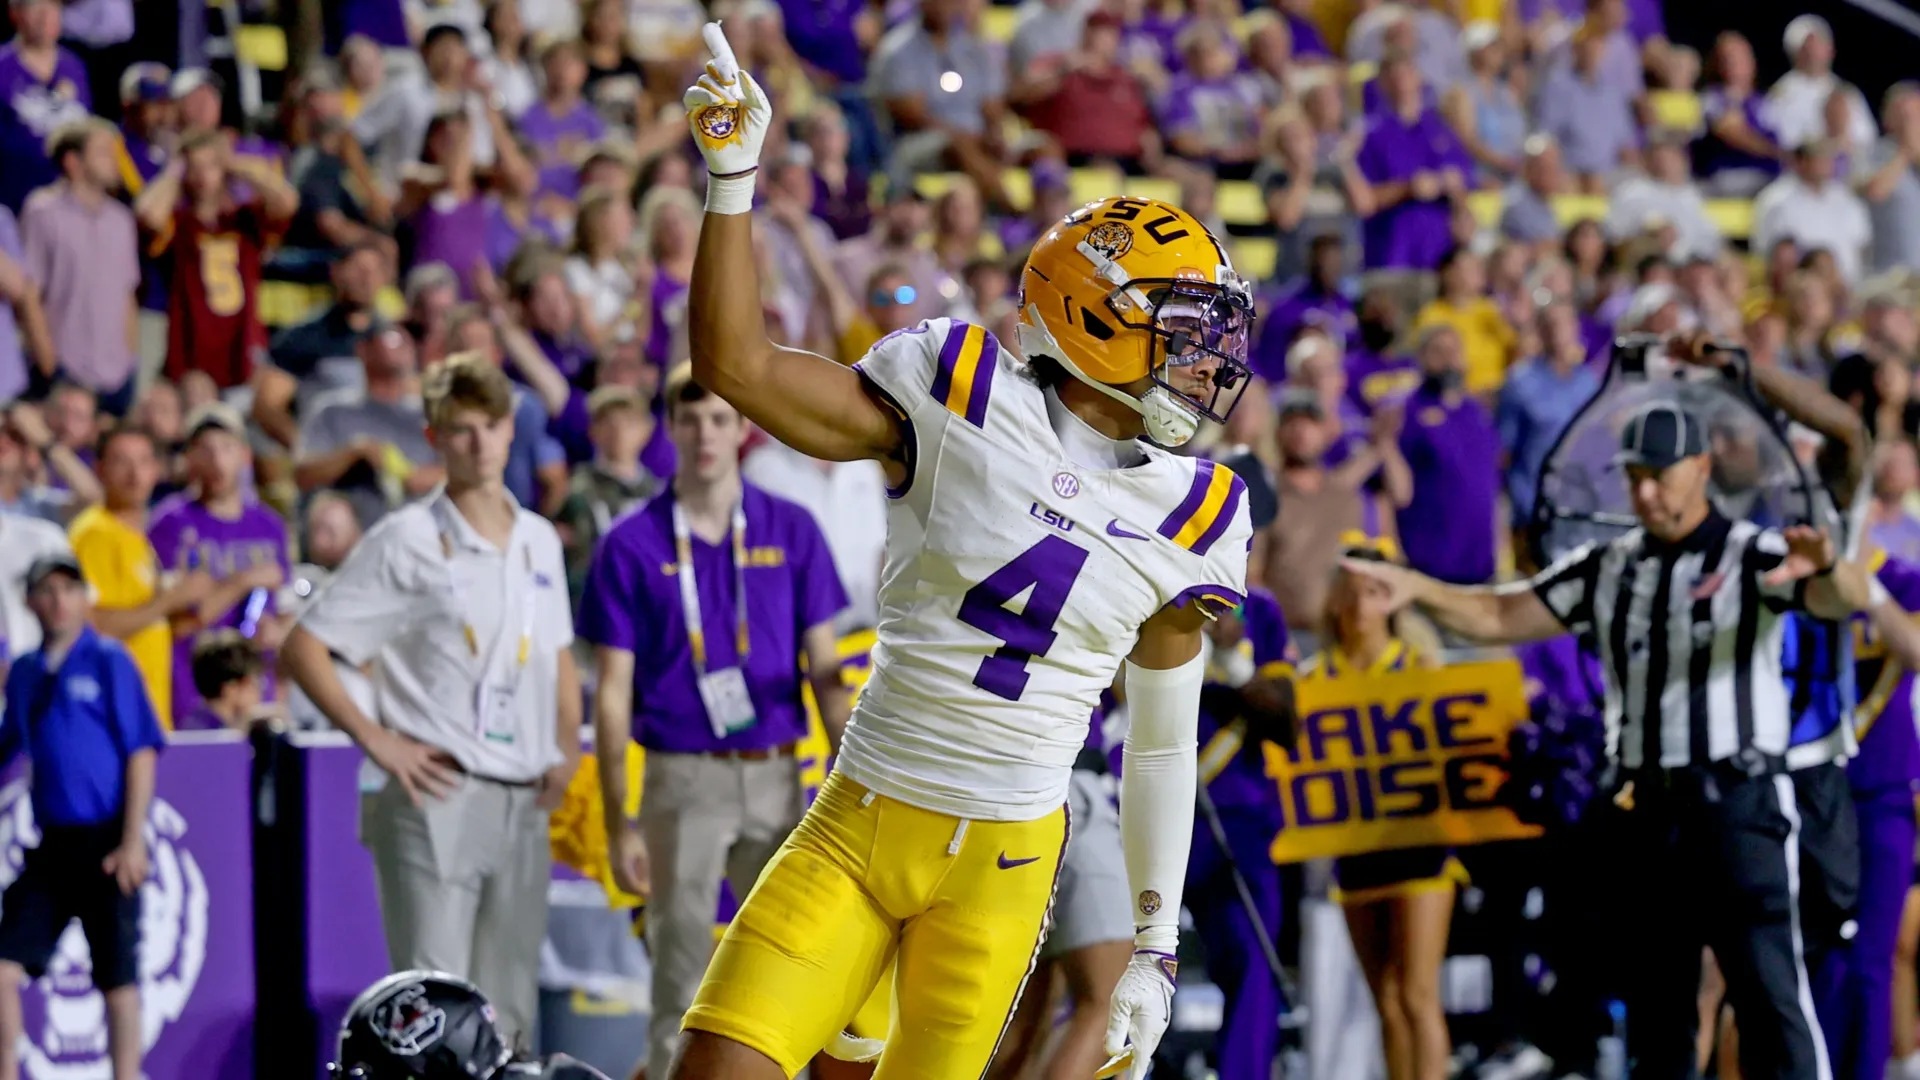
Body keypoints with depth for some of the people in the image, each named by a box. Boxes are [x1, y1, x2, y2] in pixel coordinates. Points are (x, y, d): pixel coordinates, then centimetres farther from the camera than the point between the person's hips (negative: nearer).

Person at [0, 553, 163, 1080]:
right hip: (51, 841, 5)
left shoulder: (108, 662, -4)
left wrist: (133, 841, -13)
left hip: (107, 843, -5)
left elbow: (142, 753, -7)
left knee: (117, 976, -1)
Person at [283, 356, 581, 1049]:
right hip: (437, 801, -6)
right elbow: (303, 648, -4)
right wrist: (375, 739, -11)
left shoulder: (539, 542, 14)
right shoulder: (407, 541, -4)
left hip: (523, 805, 6)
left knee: (507, 1015, 9)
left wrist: (566, 748, 13)